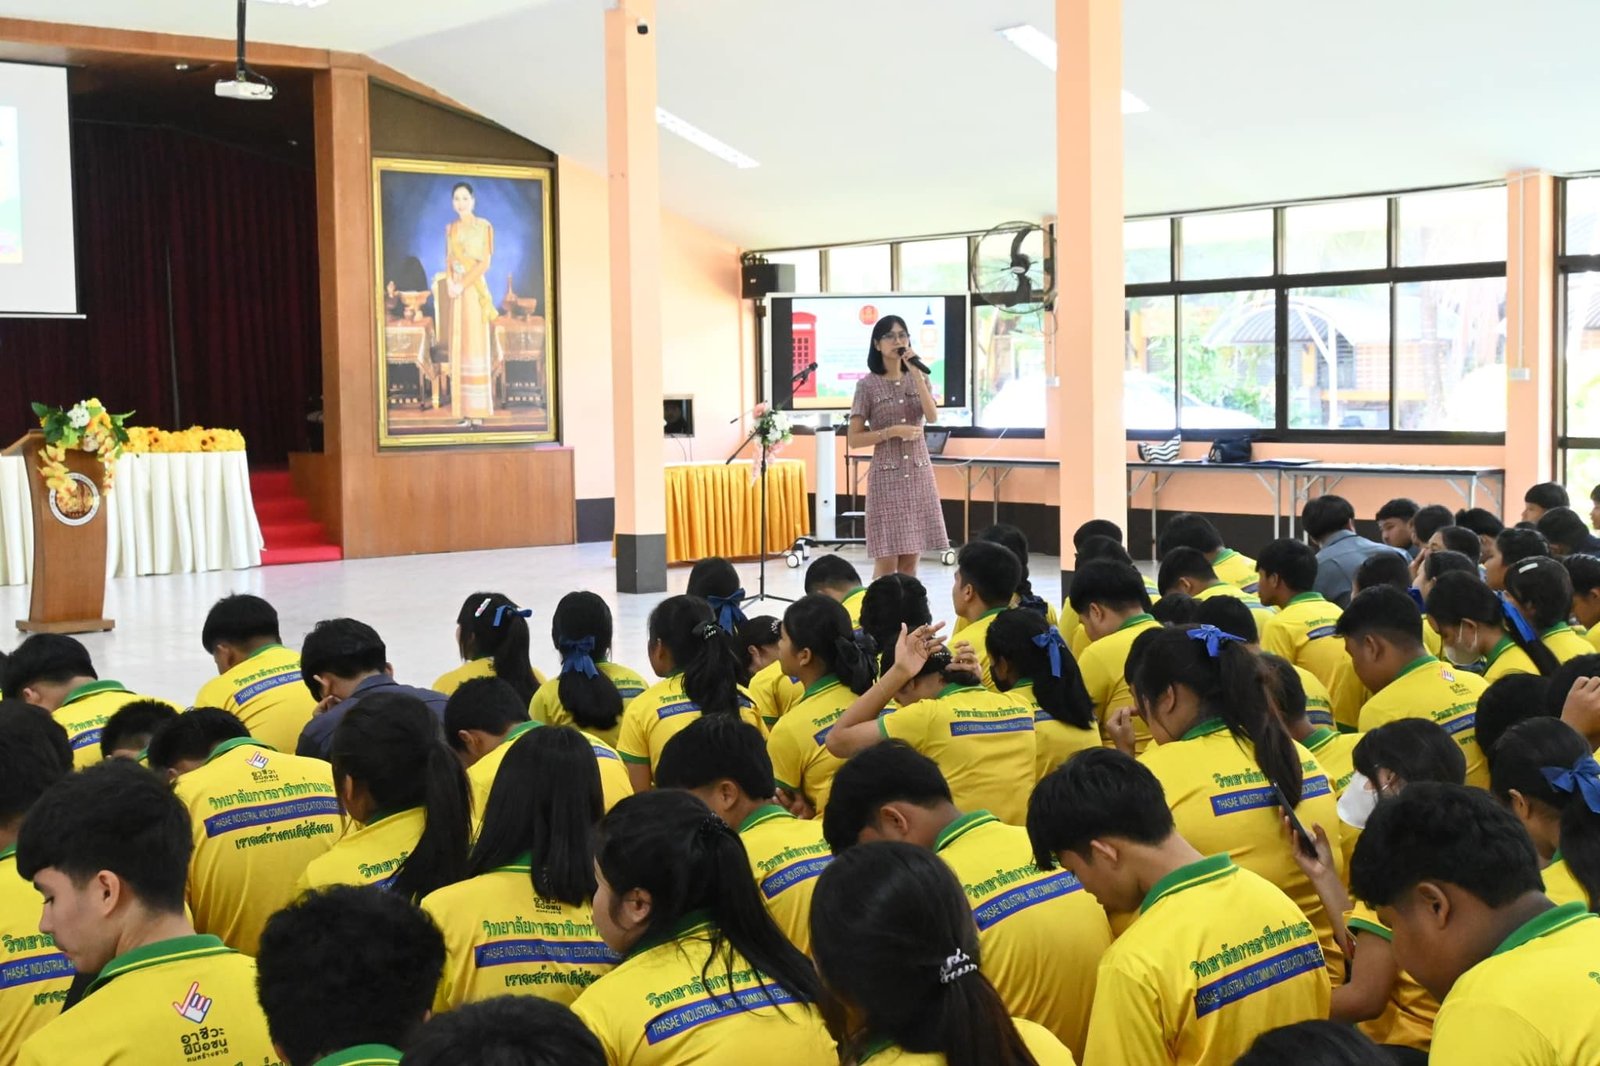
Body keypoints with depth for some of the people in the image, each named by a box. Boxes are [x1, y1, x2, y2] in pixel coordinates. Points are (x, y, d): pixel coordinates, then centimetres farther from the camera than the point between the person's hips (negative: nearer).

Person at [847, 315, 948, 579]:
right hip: (886, 476, -4)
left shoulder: (918, 378, 9)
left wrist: (916, 374, -12)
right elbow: (854, 440, -4)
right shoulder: (868, 385, -3)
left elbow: (932, 417, -9)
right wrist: (892, 432, -15)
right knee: (887, 562, -7)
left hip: (918, 474, 4)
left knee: (910, 559, 5)